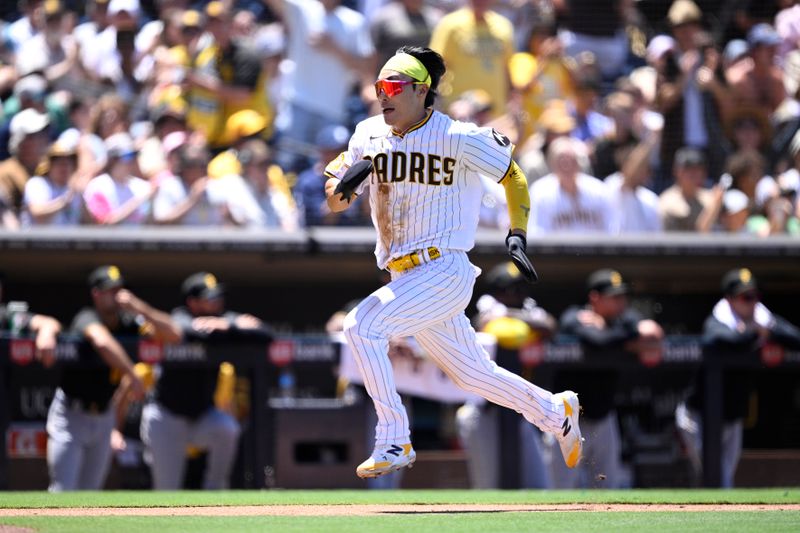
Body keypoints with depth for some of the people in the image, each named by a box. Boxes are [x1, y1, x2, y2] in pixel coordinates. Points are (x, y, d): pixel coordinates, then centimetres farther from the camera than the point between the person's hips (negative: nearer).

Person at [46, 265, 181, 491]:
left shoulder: (128, 322, -2)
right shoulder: (87, 318, -19)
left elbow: (173, 334, -10)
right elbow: (102, 342, -41)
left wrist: (140, 307, -19)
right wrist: (132, 375, -38)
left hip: (104, 416, 6)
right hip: (72, 413, -6)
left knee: (89, 489, 12)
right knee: (63, 491, -11)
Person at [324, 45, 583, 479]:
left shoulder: (459, 138, -10)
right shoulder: (369, 136, 5)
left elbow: (512, 174, 3)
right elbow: (334, 202, 6)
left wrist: (517, 235, -4)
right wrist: (342, 186, -17)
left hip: (445, 272, -7)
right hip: (405, 280, 7)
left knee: (362, 325, -23)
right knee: (473, 373, 16)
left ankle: (394, 443, -18)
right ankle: (557, 413, 39)